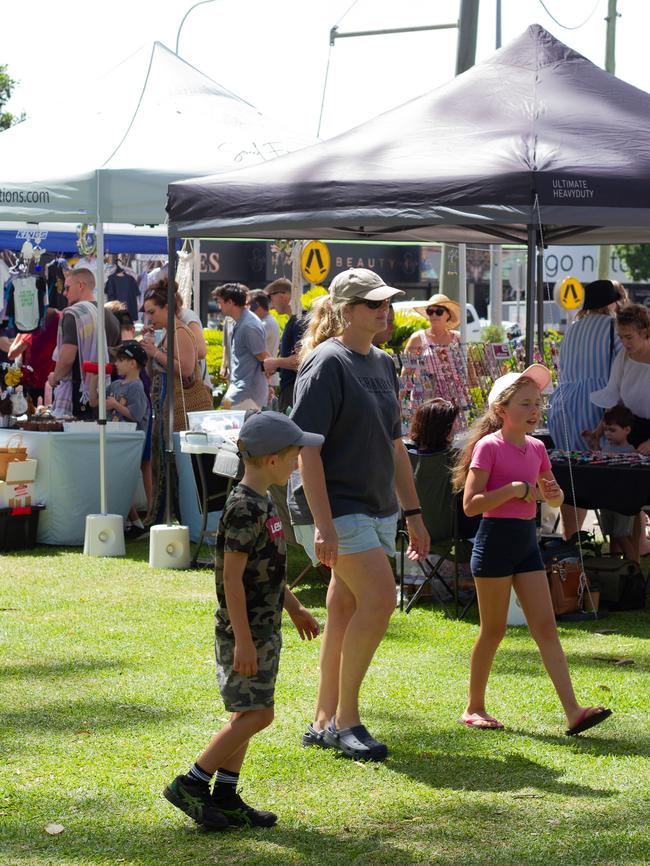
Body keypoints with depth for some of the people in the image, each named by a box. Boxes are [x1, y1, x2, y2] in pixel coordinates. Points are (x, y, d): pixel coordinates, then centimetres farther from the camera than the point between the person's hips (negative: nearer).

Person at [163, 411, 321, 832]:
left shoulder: (262, 503, 11)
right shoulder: (244, 509, -20)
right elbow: (232, 577, -22)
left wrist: (295, 608, 27)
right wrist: (243, 639, -23)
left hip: (264, 627, 10)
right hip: (245, 630, -10)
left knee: (247, 714, 12)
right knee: (256, 713, -8)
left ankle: (226, 797, 17)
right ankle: (192, 784, -2)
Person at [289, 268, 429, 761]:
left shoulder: (383, 364, 14)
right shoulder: (327, 364, -12)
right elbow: (307, 448, -17)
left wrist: (413, 512, 19)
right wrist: (322, 524, -23)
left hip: (376, 509, 8)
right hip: (336, 508, -8)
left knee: (347, 611, 9)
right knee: (380, 599, -17)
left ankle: (325, 722, 17)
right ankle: (345, 720, -8)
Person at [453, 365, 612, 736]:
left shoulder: (536, 448, 9)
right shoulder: (489, 446, -10)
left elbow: (554, 499, 22)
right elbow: (471, 504, -16)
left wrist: (554, 492, -1)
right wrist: (515, 489, -22)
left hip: (527, 540, 6)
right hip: (496, 539, -6)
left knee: (546, 627, 0)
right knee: (494, 629, 2)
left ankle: (573, 711, -7)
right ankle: (475, 708, 16)